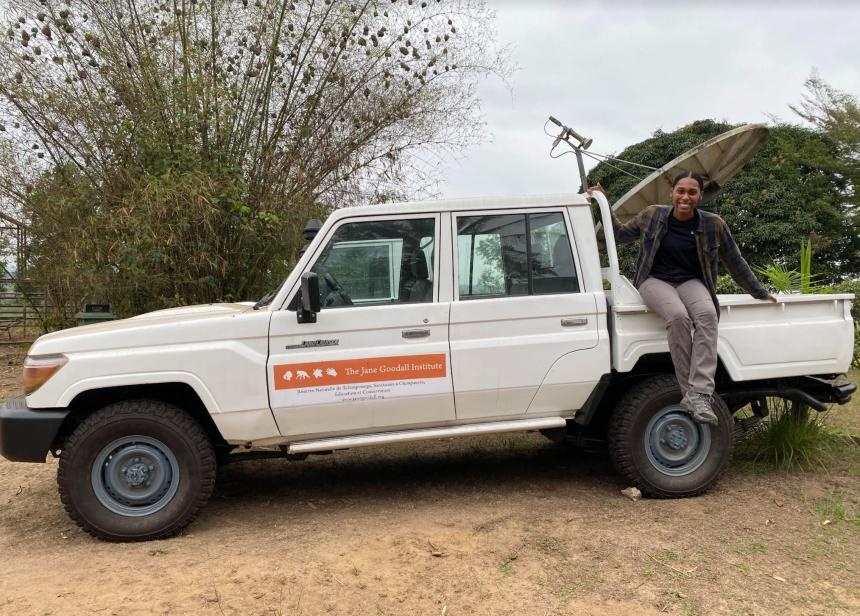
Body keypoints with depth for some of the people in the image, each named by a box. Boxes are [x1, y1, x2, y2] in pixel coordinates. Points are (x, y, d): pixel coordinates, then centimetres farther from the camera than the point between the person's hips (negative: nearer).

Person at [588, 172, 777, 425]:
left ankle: (699, 395, -41)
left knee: (707, 313, -34)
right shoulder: (652, 216, 0)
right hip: (655, 281, -1)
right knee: (678, 315, -36)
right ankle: (689, 393, -31)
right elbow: (621, 234, 16)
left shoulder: (713, 225, -1)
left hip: (691, 282, 1)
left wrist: (760, 294, 17)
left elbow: (735, 262, 10)